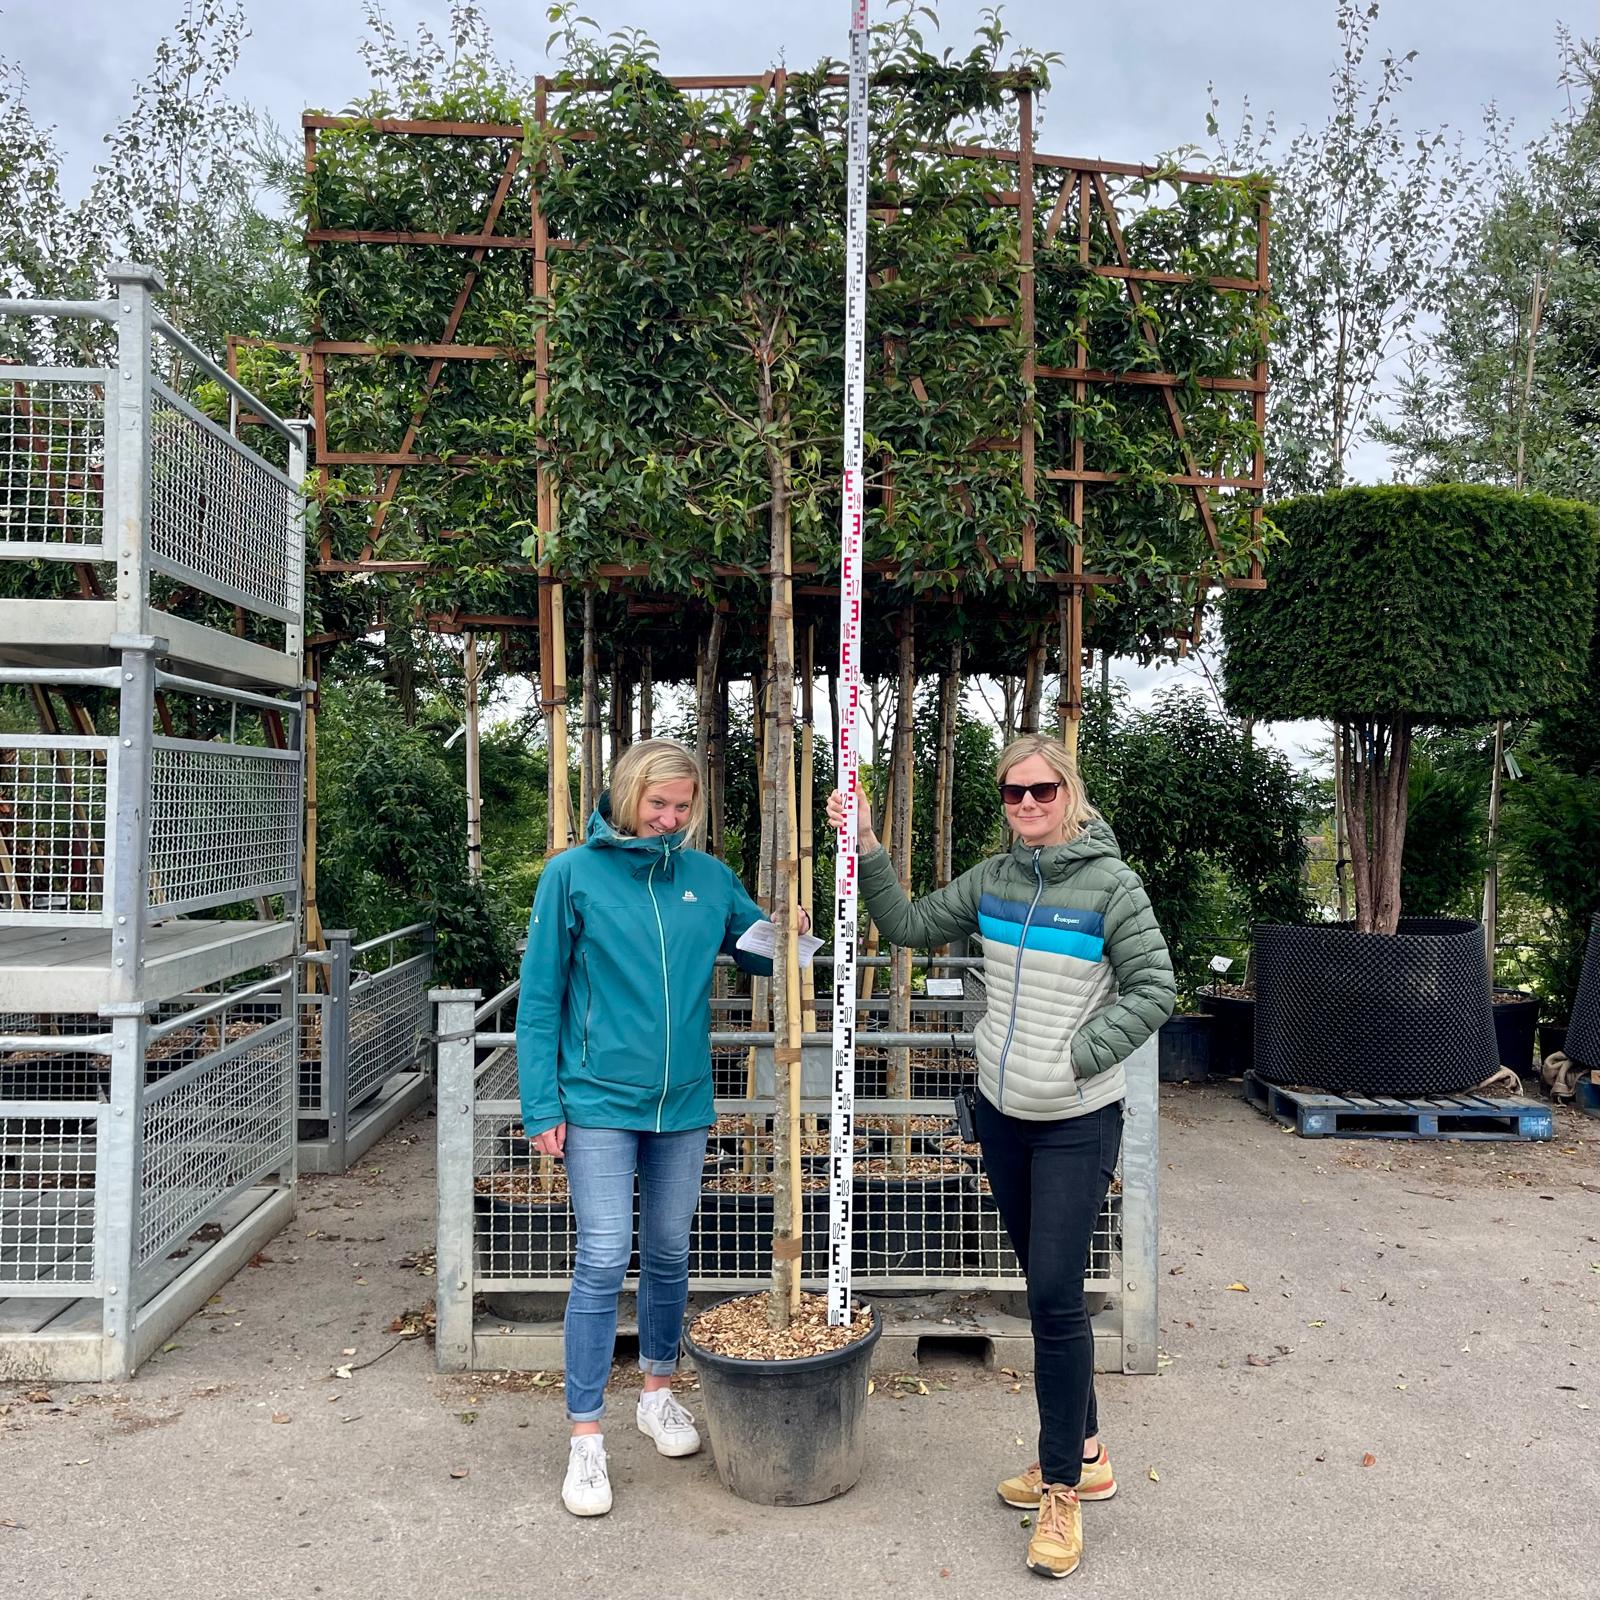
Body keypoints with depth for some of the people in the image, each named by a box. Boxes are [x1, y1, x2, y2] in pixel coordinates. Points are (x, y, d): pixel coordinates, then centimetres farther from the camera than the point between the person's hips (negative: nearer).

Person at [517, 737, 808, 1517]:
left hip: (683, 1100, 4)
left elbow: (758, 952, 11)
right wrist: (543, 1107, -8)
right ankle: (585, 1437, 10)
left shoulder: (709, 877, 2)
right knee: (603, 1260, -5)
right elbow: (540, 998, -6)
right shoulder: (573, 875, -8)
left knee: (669, 1253, 16)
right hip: (600, 1100, -4)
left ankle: (659, 1392, 37)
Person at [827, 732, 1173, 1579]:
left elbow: (1154, 989, -11)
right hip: (1002, 1112, 6)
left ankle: (1062, 1489, 11)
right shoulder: (993, 879, 4)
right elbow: (909, 925, 8)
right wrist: (867, 851, -3)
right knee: (1047, 1288, 16)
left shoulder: (1109, 882, -12)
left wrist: (1077, 1055, -15)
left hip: (1077, 1123, -6)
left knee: (1056, 1295, -6)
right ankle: (1083, 1452, 33)